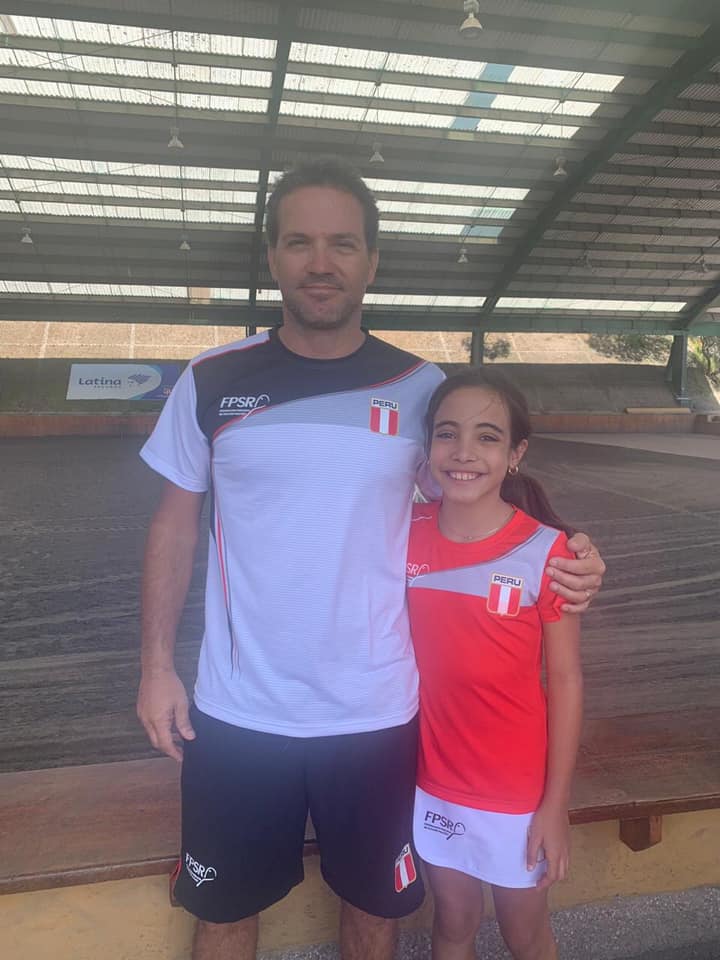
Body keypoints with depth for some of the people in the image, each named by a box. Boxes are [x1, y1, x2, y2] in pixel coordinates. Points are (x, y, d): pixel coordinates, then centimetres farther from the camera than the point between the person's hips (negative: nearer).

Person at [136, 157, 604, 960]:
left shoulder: (420, 387, -5)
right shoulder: (212, 381, -5)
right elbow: (176, 523, 3)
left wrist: (562, 563, -15)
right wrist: (156, 664, -1)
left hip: (375, 712, 0)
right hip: (238, 712, 1)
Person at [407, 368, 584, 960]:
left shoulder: (545, 550, -18)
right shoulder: (406, 536, -9)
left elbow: (565, 680, -10)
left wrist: (556, 805, -7)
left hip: (516, 790, -2)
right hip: (433, 782, 2)